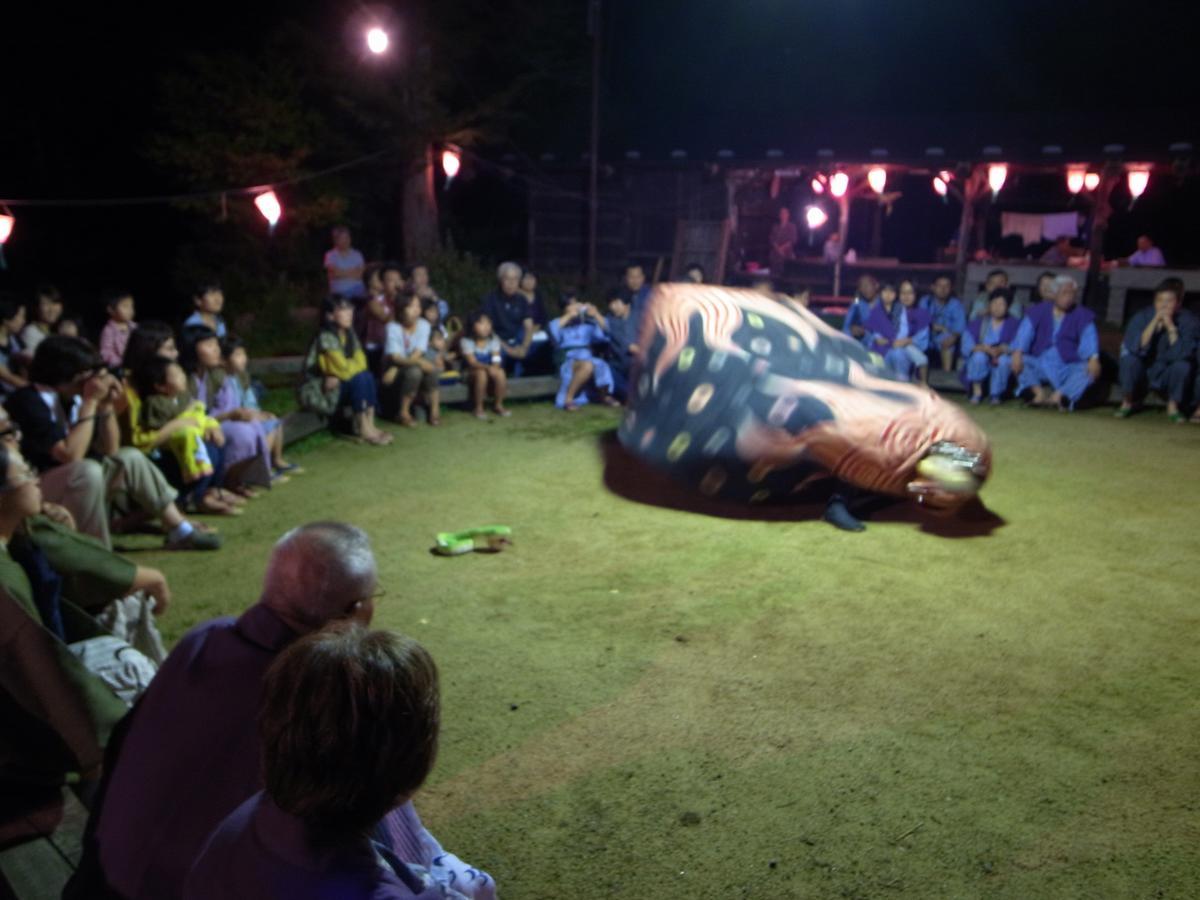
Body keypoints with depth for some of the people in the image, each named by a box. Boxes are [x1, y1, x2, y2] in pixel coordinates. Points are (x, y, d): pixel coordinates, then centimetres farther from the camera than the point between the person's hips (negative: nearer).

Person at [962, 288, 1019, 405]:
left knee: (1004, 360, -33)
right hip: (979, 364, 1)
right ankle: (977, 393, -17)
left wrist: (1002, 349, -32)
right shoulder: (976, 324, 5)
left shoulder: (1013, 325, 4)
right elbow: (966, 346, -8)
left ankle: (995, 394, -15)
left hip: (1002, 365, 0)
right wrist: (985, 348, -27)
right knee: (979, 355, -32)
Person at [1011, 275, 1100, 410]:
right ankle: (1040, 393, -37)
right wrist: (1017, 353, -30)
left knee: (1088, 369, -29)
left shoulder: (1083, 316, 2)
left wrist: (1094, 359, -35)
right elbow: (1025, 333, -10)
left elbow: (1089, 338, -14)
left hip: (1067, 369, -1)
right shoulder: (1038, 311, 4)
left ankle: (1057, 396, -40)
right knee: (1022, 361, -25)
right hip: (1040, 366, 1)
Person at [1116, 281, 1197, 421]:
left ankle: (1173, 407, -4)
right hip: (1144, 372, 0)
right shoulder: (1142, 316, -13)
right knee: (1129, 358, -28)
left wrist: (1171, 327, -33)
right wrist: (1154, 323, -31)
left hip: (1170, 376, 0)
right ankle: (1127, 403, -4)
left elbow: (1181, 354, -29)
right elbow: (1135, 348, -27)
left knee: (1183, 365, -31)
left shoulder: (1189, 321, -15)